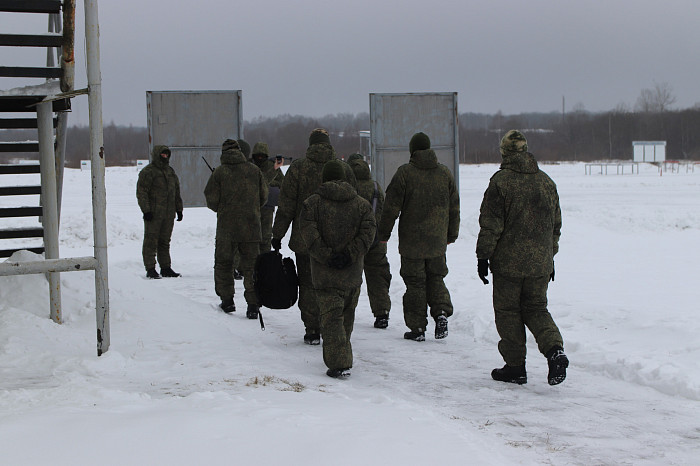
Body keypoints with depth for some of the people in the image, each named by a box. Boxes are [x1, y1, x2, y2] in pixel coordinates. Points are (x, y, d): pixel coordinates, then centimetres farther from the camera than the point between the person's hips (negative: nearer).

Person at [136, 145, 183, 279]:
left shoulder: (170, 171, 17)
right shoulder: (148, 172, -6)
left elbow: (176, 192, 23)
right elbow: (141, 192, -10)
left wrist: (179, 209, 18)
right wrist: (146, 210, -17)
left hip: (168, 214, 7)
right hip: (153, 214, -7)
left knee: (165, 241, 11)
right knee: (151, 241, -4)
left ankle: (166, 268, 16)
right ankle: (150, 269, -3)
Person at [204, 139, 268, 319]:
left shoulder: (219, 172, -5)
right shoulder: (254, 170, 3)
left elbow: (211, 199, -4)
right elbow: (263, 197, 9)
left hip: (227, 227, -2)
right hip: (251, 227, 2)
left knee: (223, 263, 15)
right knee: (250, 265, 5)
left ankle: (227, 299, 16)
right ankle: (253, 305, -1)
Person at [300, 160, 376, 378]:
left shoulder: (313, 203, -2)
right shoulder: (361, 204, 6)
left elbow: (309, 233, -14)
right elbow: (368, 231, -6)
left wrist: (326, 257, -14)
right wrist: (349, 255, -10)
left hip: (325, 274, -3)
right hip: (353, 274, 3)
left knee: (331, 317, -4)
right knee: (347, 317, 19)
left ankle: (339, 364, -15)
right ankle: (342, 358, 31)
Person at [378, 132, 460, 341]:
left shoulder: (404, 173, -9)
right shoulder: (445, 173, 4)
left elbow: (391, 206, -8)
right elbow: (454, 207, 11)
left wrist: (384, 233, 2)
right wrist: (451, 235, 21)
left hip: (411, 241, -3)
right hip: (437, 241, 4)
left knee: (415, 283, 4)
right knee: (436, 278, 18)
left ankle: (417, 328, 6)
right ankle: (441, 312, -4)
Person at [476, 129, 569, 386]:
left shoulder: (500, 181, -10)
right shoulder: (546, 181, 7)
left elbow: (490, 224, -12)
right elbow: (555, 223, 13)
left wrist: (483, 256, -4)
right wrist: (550, 256, 22)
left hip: (508, 261, -5)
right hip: (540, 263, 5)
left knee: (508, 311, 7)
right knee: (536, 308, 14)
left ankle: (515, 367, 10)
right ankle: (555, 350, -9)